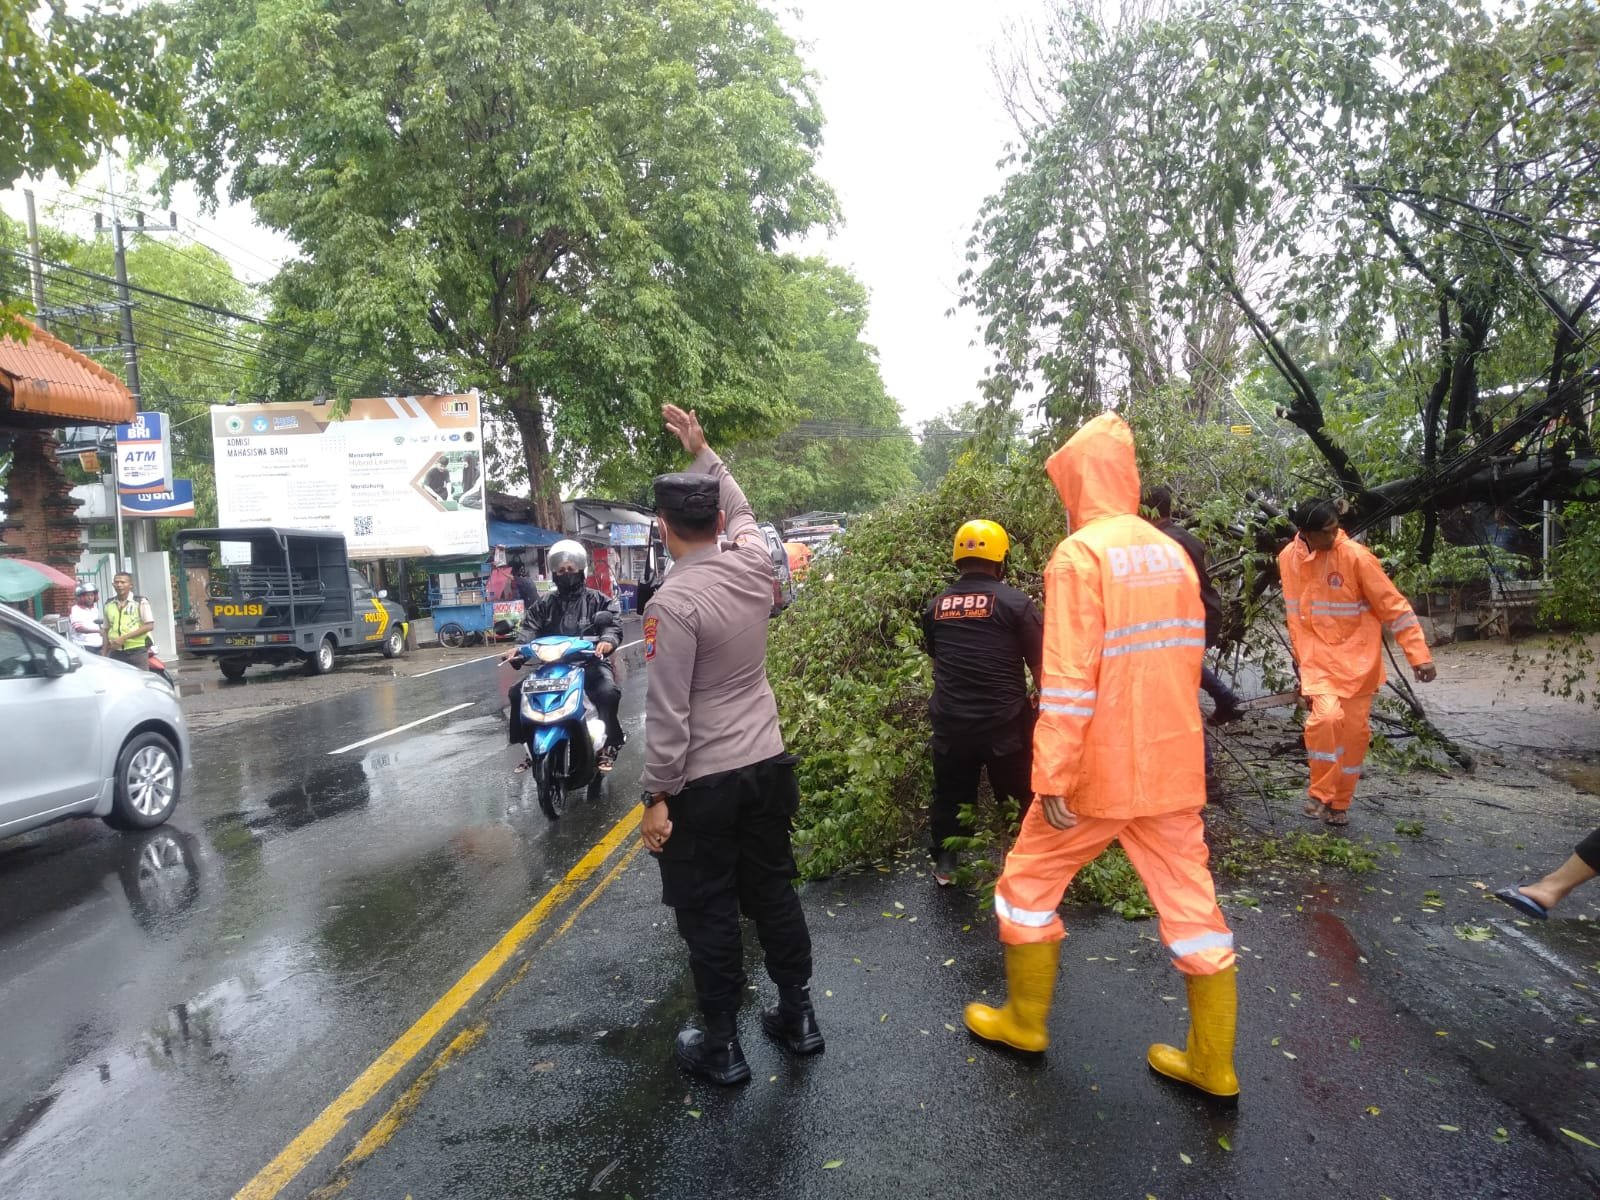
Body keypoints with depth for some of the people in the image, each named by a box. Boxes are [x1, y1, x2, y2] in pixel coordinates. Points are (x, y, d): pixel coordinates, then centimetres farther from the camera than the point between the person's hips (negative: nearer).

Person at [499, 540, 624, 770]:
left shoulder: (598, 600, 8)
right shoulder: (544, 604, 16)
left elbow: (613, 624, -6)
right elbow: (530, 629, 5)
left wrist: (607, 640, -30)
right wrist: (519, 648, -17)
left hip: (589, 661, -3)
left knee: (608, 691, -33)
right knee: (517, 692, -12)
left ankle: (610, 744, -12)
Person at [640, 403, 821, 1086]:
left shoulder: (673, 602, -20)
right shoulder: (754, 565, -3)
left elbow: (668, 713, -20)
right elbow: (740, 509, 21)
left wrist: (657, 796, -12)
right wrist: (701, 451, 29)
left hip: (705, 782, -6)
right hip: (767, 765, 6)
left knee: (708, 913, 8)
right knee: (773, 892, 18)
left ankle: (720, 1047, 22)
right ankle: (797, 1015, 32)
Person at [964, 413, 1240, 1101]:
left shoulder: (1080, 554, -15)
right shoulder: (1173, 553, 7)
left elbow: (1068, 680, -20)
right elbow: (1185, 660, 13)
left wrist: (1052, 779, -18)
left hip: (1101, 769, -6)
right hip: (1173, 766, 7)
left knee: (1029, 883, 14)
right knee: (1191, 905, 14)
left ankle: (1024, 1021, 29)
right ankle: (1212, 1063, 25)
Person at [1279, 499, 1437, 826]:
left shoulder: (1356, 556, -15)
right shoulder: (1289, 558, -3)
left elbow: (1394, 606, -11)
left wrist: (1419, 655, -15)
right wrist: (1302, 661, 16)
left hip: (1358, 659, -1)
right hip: (1319, 658, 1)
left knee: (1354, 730, 3)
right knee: (1326, 718, -21)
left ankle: (1339, 803, 23)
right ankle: (1320, 794, -1)